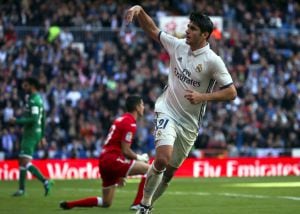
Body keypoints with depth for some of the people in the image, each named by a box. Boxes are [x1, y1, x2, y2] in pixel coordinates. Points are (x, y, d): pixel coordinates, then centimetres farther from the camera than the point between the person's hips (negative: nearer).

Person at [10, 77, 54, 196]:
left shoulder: (33, 100, -16)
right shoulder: (39, 98, 16)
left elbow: (34, 119, -25)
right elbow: (42, 119, 21)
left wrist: (17, 121, -17)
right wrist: (42, 136, 25)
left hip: (31, 133, -10)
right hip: (31, 133, 10)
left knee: (25, 161, -14)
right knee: (22, 160, 13)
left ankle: (45, 182, -17)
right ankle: (21, 189, 16)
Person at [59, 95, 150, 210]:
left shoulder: (122, 119, 20)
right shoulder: (130, 123, -11)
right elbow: (125, 151, -16)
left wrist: (120, 174, 27)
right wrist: (139, 158, 2)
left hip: (104, 159, 10)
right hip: (113, 159, -10)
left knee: (106, 203, 15)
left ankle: (68, 204, 14)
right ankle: (137, 204, -12)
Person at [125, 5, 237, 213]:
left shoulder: (213, 61, -11)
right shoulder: (178, 45, 0)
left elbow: (231, 92, -13)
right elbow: (152, 30, 12)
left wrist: (203, 97, -23)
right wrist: (140, 11, -4)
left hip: (190, 124, 0)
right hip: (167, 112, 0)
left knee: (169, 172, 9)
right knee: (162, 159, -25)